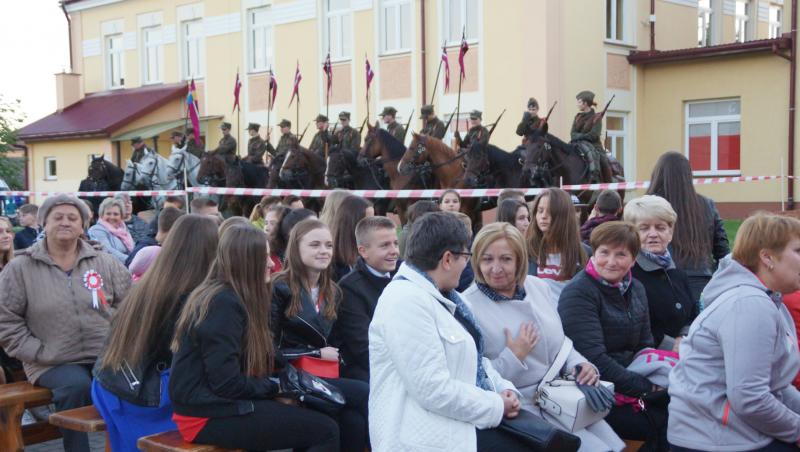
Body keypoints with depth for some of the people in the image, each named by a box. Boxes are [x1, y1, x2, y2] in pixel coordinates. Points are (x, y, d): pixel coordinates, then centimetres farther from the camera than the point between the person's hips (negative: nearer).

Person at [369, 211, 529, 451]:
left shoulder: (439, 295, 13)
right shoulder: (407, 300, -18)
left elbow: (472, 358, 19)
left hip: (461, 421, 9)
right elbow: (433, 389, -23)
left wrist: (504, 389, 1)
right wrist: (497, 406, -13)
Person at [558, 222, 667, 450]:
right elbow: (594, 359, -20)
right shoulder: (578, 293, -12)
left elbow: (645, 347, 13)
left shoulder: (636, 289, 10)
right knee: (665, 422, -19)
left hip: (632, 380, 7)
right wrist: (646, 388, -20)